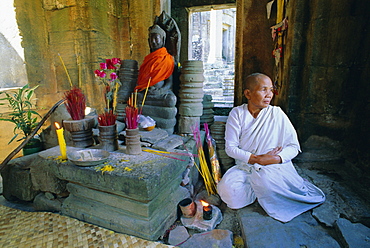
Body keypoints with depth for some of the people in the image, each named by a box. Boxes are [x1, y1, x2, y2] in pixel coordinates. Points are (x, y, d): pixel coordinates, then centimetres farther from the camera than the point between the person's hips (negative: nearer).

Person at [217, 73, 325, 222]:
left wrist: (275, 159, -21)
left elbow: (293, 146, -3)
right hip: (244, 167, 2)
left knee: (266, 180, -36)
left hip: (275, 167, -1)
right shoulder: (237, 113, -3)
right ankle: (262, 189, 1)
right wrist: (258, 159, -19)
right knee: (227, 189, -26)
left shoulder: (277, 114, -3)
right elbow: (230, 147, -8)